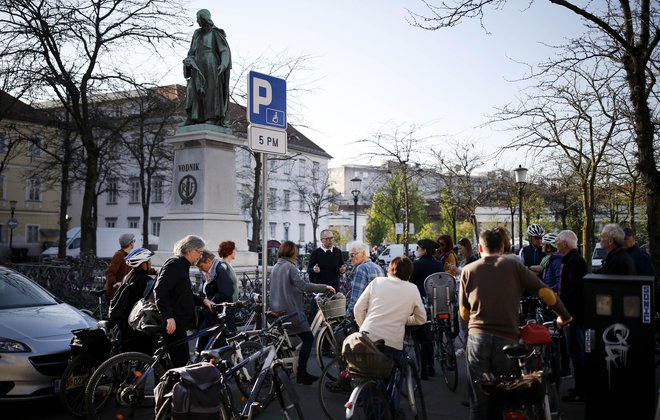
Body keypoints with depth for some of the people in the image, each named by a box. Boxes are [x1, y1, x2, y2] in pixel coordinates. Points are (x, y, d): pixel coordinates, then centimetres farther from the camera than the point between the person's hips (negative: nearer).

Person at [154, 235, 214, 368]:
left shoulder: (183, 266, 18)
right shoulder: (174, 264, -12)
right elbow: (159, 291, -22)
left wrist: (203, 300, 10)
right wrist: (169, 317, -27)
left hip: (180, 321, 10)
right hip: (173, 322, -10)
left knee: (181, 359, 11)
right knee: (181, 359, -11)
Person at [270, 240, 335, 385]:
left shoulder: (275, 267, 14)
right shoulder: (290, 267, -13)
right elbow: (303, 285, -22)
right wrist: (324, 287, -20)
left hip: (277, 311, 9)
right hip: (291, 310, -9)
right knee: (308, 338, -4)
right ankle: (301, 373, -7)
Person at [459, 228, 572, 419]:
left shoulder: (468, 270, 8)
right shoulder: (514, 265, 4)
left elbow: (464, 312, 11)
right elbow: (545, 292, 2)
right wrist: (564, 316, 17)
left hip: (477, 339, 1)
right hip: (507, 339, 0)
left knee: (479, 398, 8)